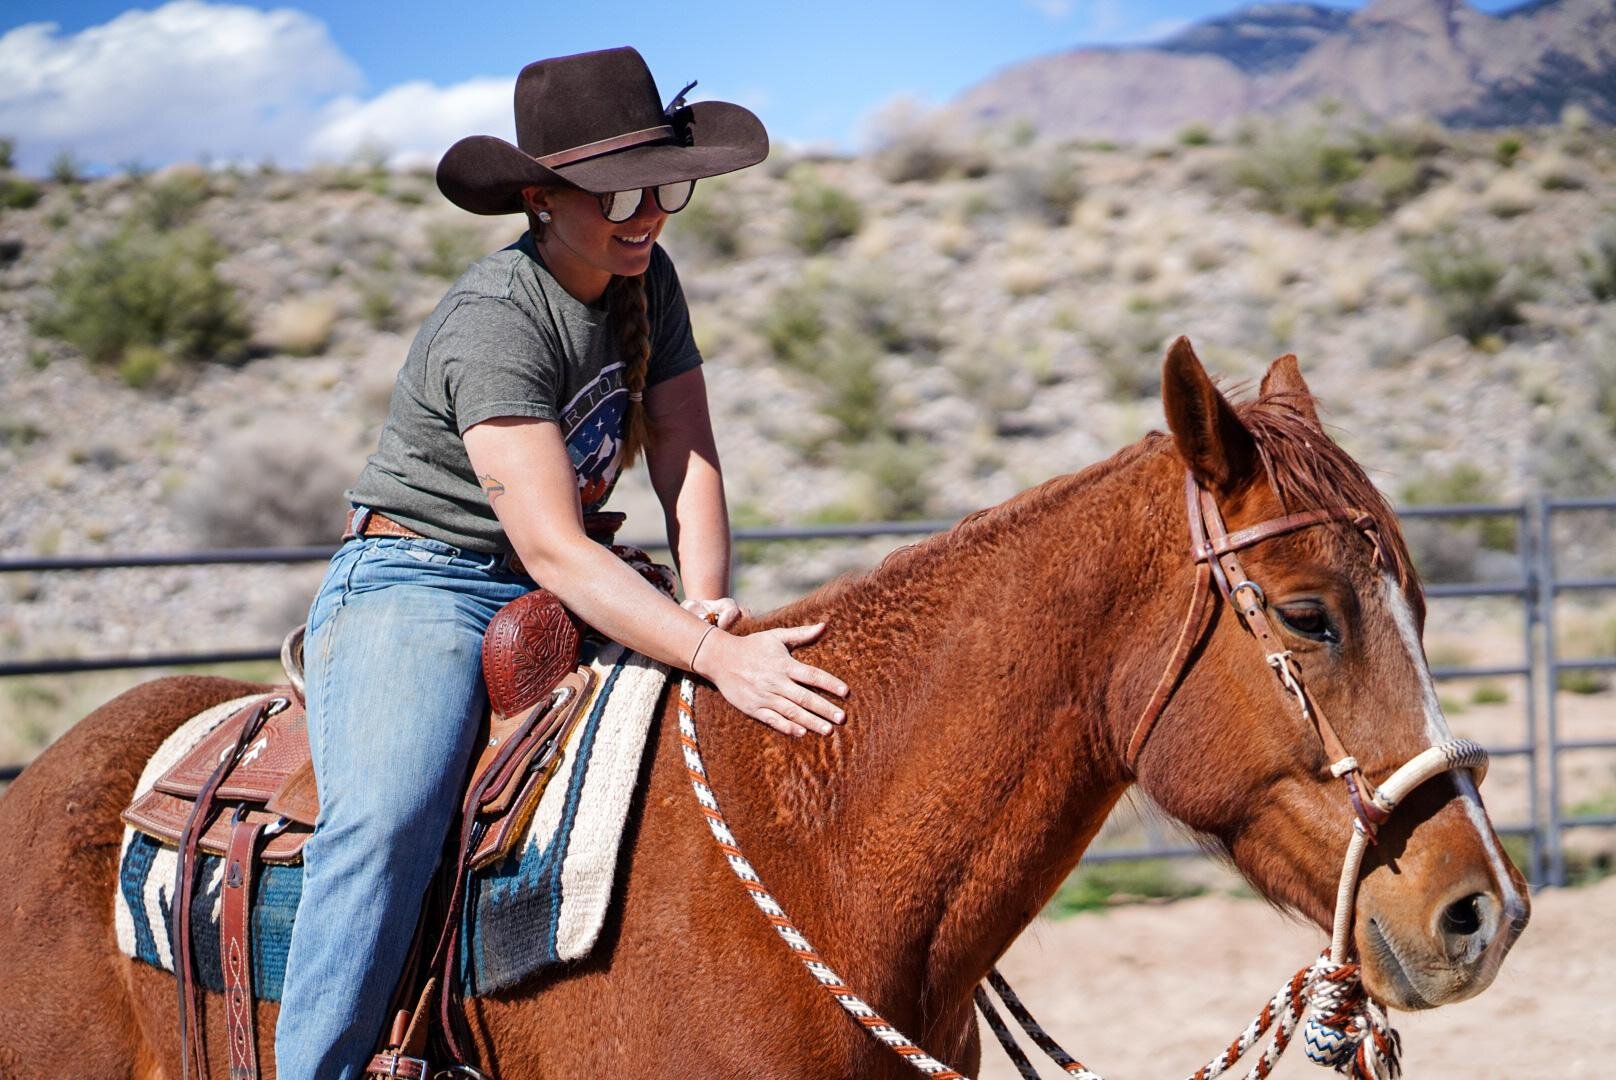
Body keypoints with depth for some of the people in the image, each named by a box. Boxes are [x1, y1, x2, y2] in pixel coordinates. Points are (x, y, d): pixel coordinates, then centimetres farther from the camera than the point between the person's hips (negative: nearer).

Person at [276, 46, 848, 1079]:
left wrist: (709, 610, -19)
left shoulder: (649, 281, 3)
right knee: (386, 814, -35)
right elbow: (551, 547, -30)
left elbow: (688, 458, 0)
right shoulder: (493, 322, -23)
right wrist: (713, 657, -39)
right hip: (412, 588, -8)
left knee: (796, 731, -3)